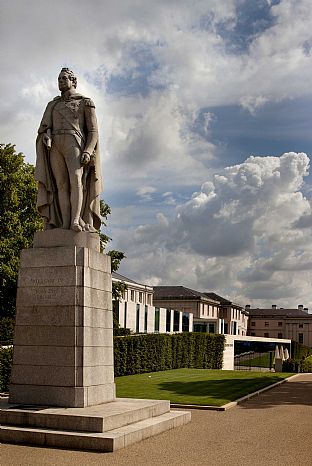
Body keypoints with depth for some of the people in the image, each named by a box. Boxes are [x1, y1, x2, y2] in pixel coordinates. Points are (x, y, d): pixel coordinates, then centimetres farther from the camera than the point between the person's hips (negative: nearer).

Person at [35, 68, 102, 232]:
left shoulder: (85, 103, 15)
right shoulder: (53, 105, 27)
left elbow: (93, 131, 5)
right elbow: (44, 127, 15)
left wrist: (88, 151, -12)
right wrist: (46, 136, -11)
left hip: (74, 144, -3)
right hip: (55, 146, 4)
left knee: (76, 180, -25)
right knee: (61, 186, -10)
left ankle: (75, 222, -36)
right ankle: (64, 226, -18)